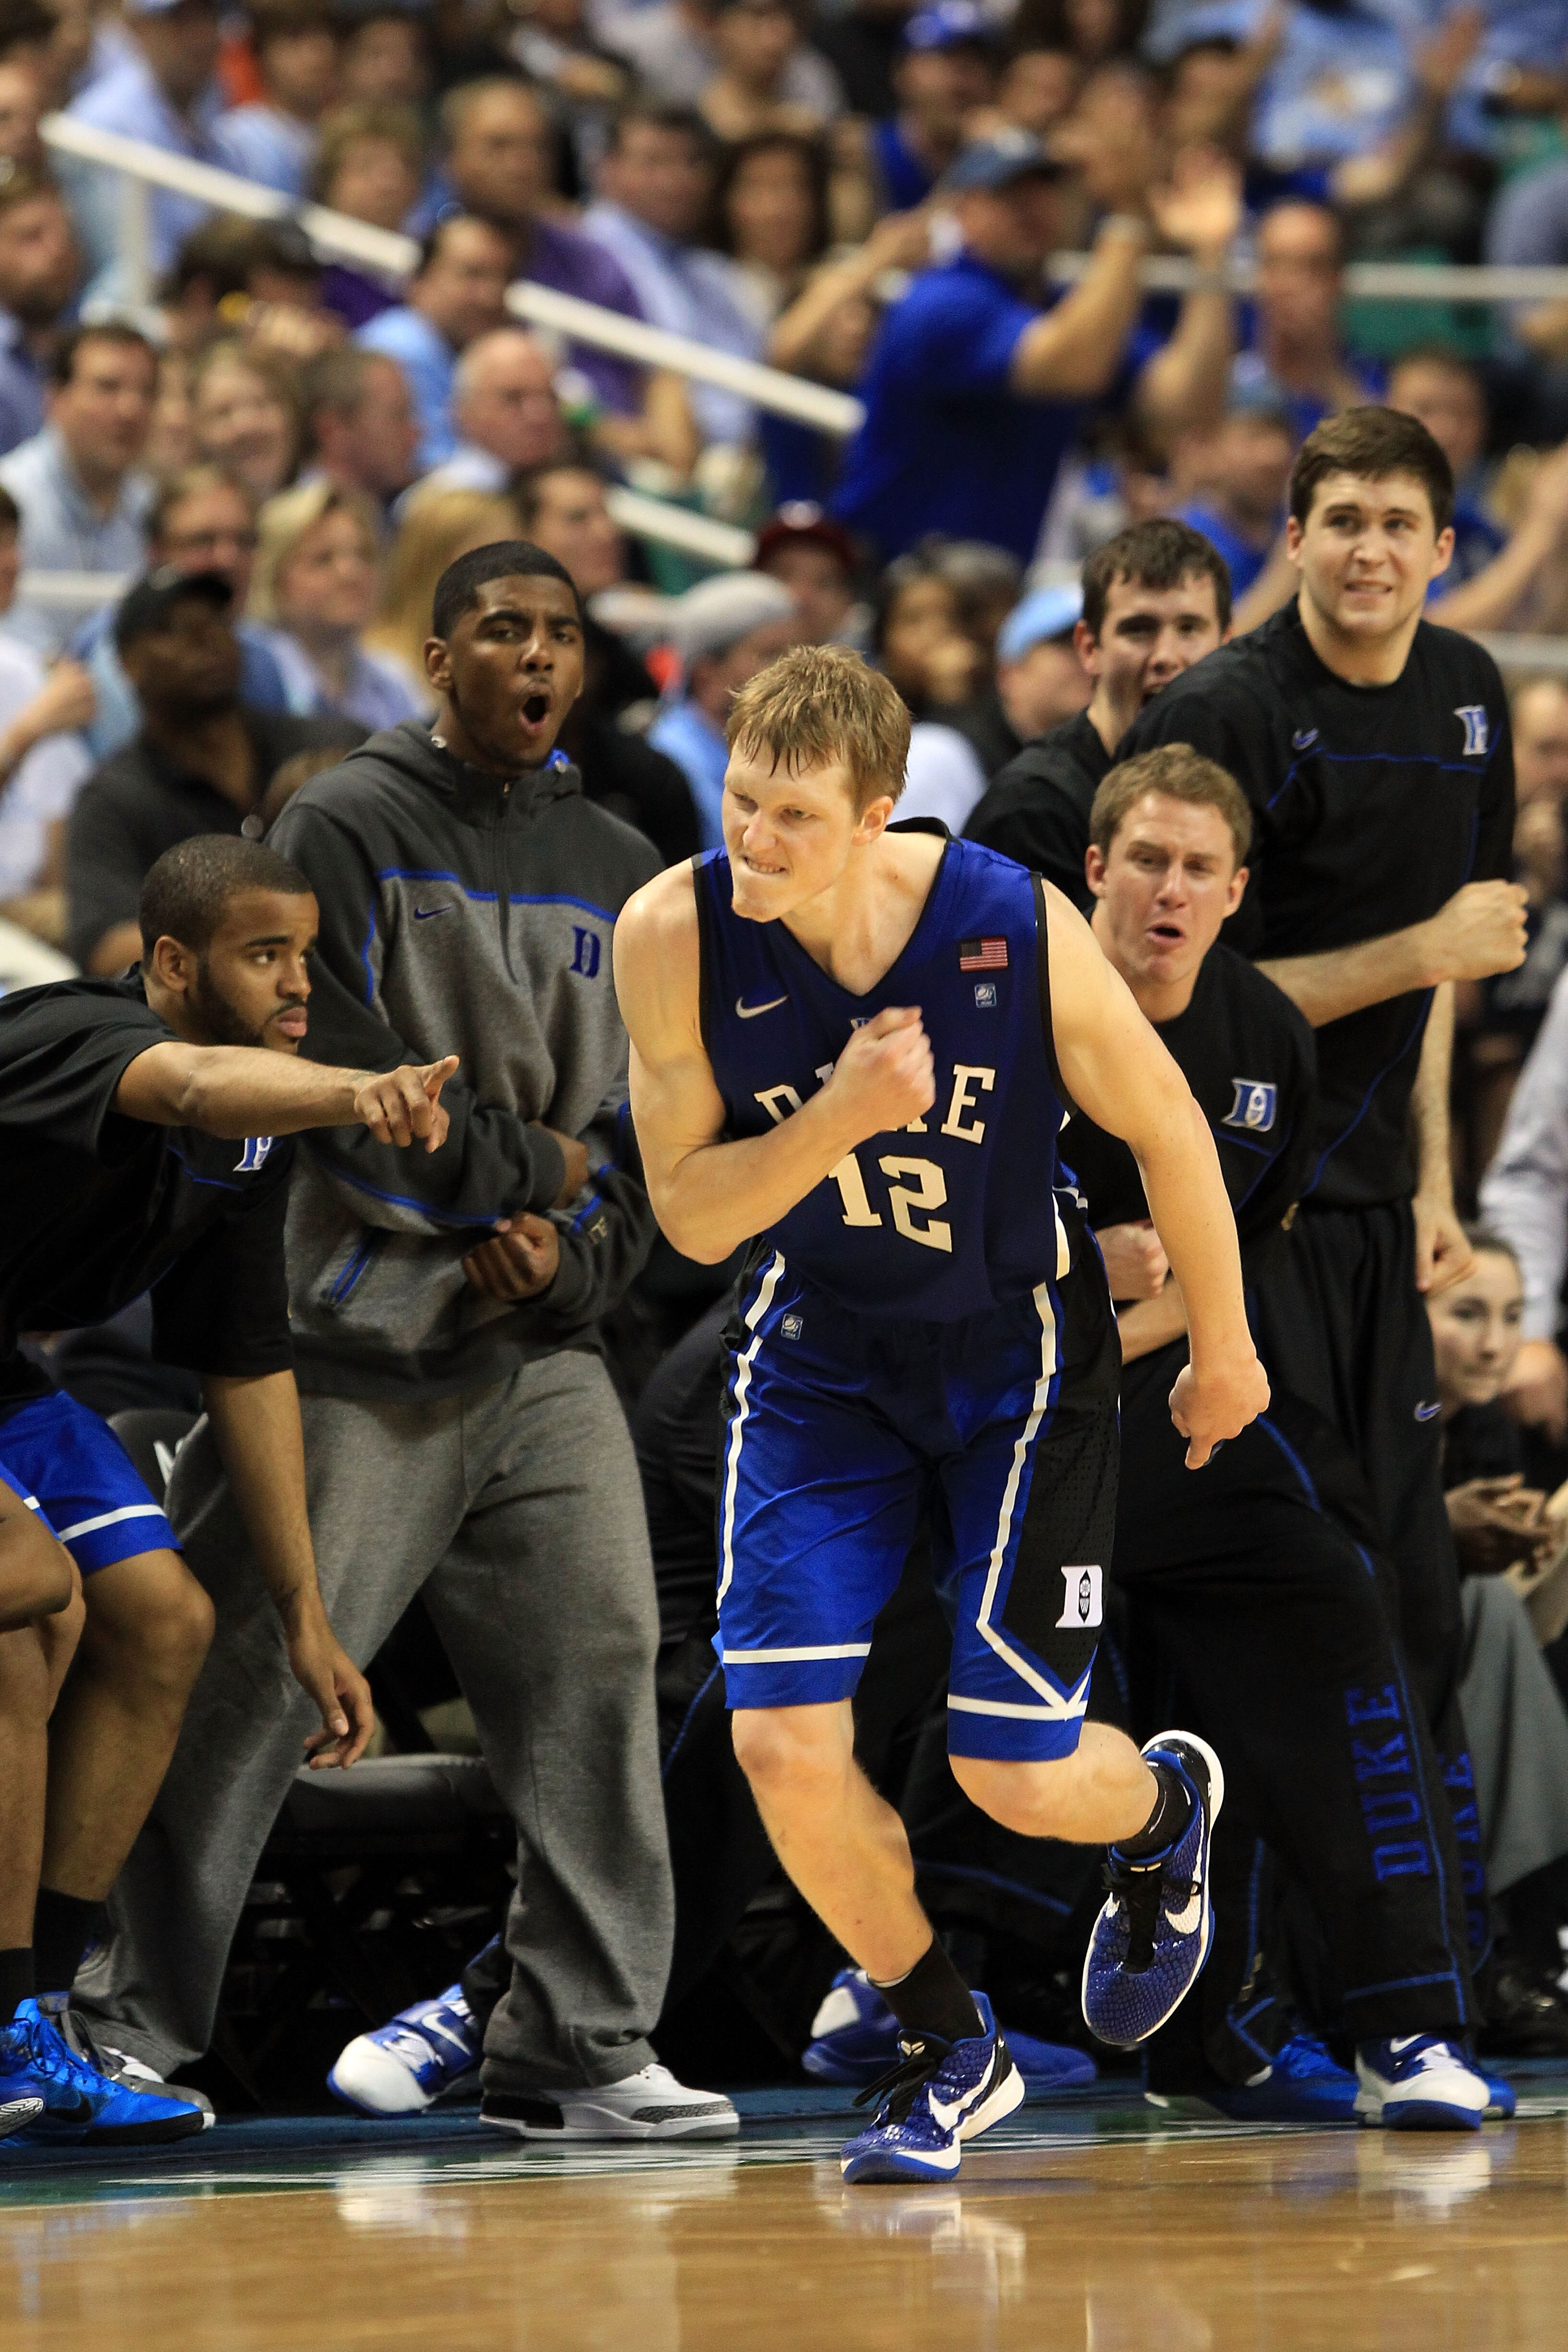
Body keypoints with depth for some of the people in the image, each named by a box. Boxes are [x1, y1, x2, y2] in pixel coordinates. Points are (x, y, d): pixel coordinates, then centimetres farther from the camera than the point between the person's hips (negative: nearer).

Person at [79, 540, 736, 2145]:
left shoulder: (619, 871, 15)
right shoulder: (347, 826, -2)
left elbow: (645, 1125, 13)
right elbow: (343, 1079, -10)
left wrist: (571, 1249, -5)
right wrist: (531, 1168, -6)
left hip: (540, 1350, 5)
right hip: (358, 1346, -5)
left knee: (598, 1661, -5)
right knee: (244, 1687, -4)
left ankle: (580, 2046, 0)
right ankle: (131, 2029, 6)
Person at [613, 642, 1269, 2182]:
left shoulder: (1015, 928, -26)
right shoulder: (674, 938, -21)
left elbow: (1166, 1130, -9)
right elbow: (689, 1213, -12)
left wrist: (1225, 1351, 3)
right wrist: (840, 1115, -31)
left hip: (1019, 1351, -2)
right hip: (821, 1350, 2)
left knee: (1013, 1775, -5)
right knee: (785, 1742, -11)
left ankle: (1165, 1808, 35)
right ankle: (951, 2053, 14)